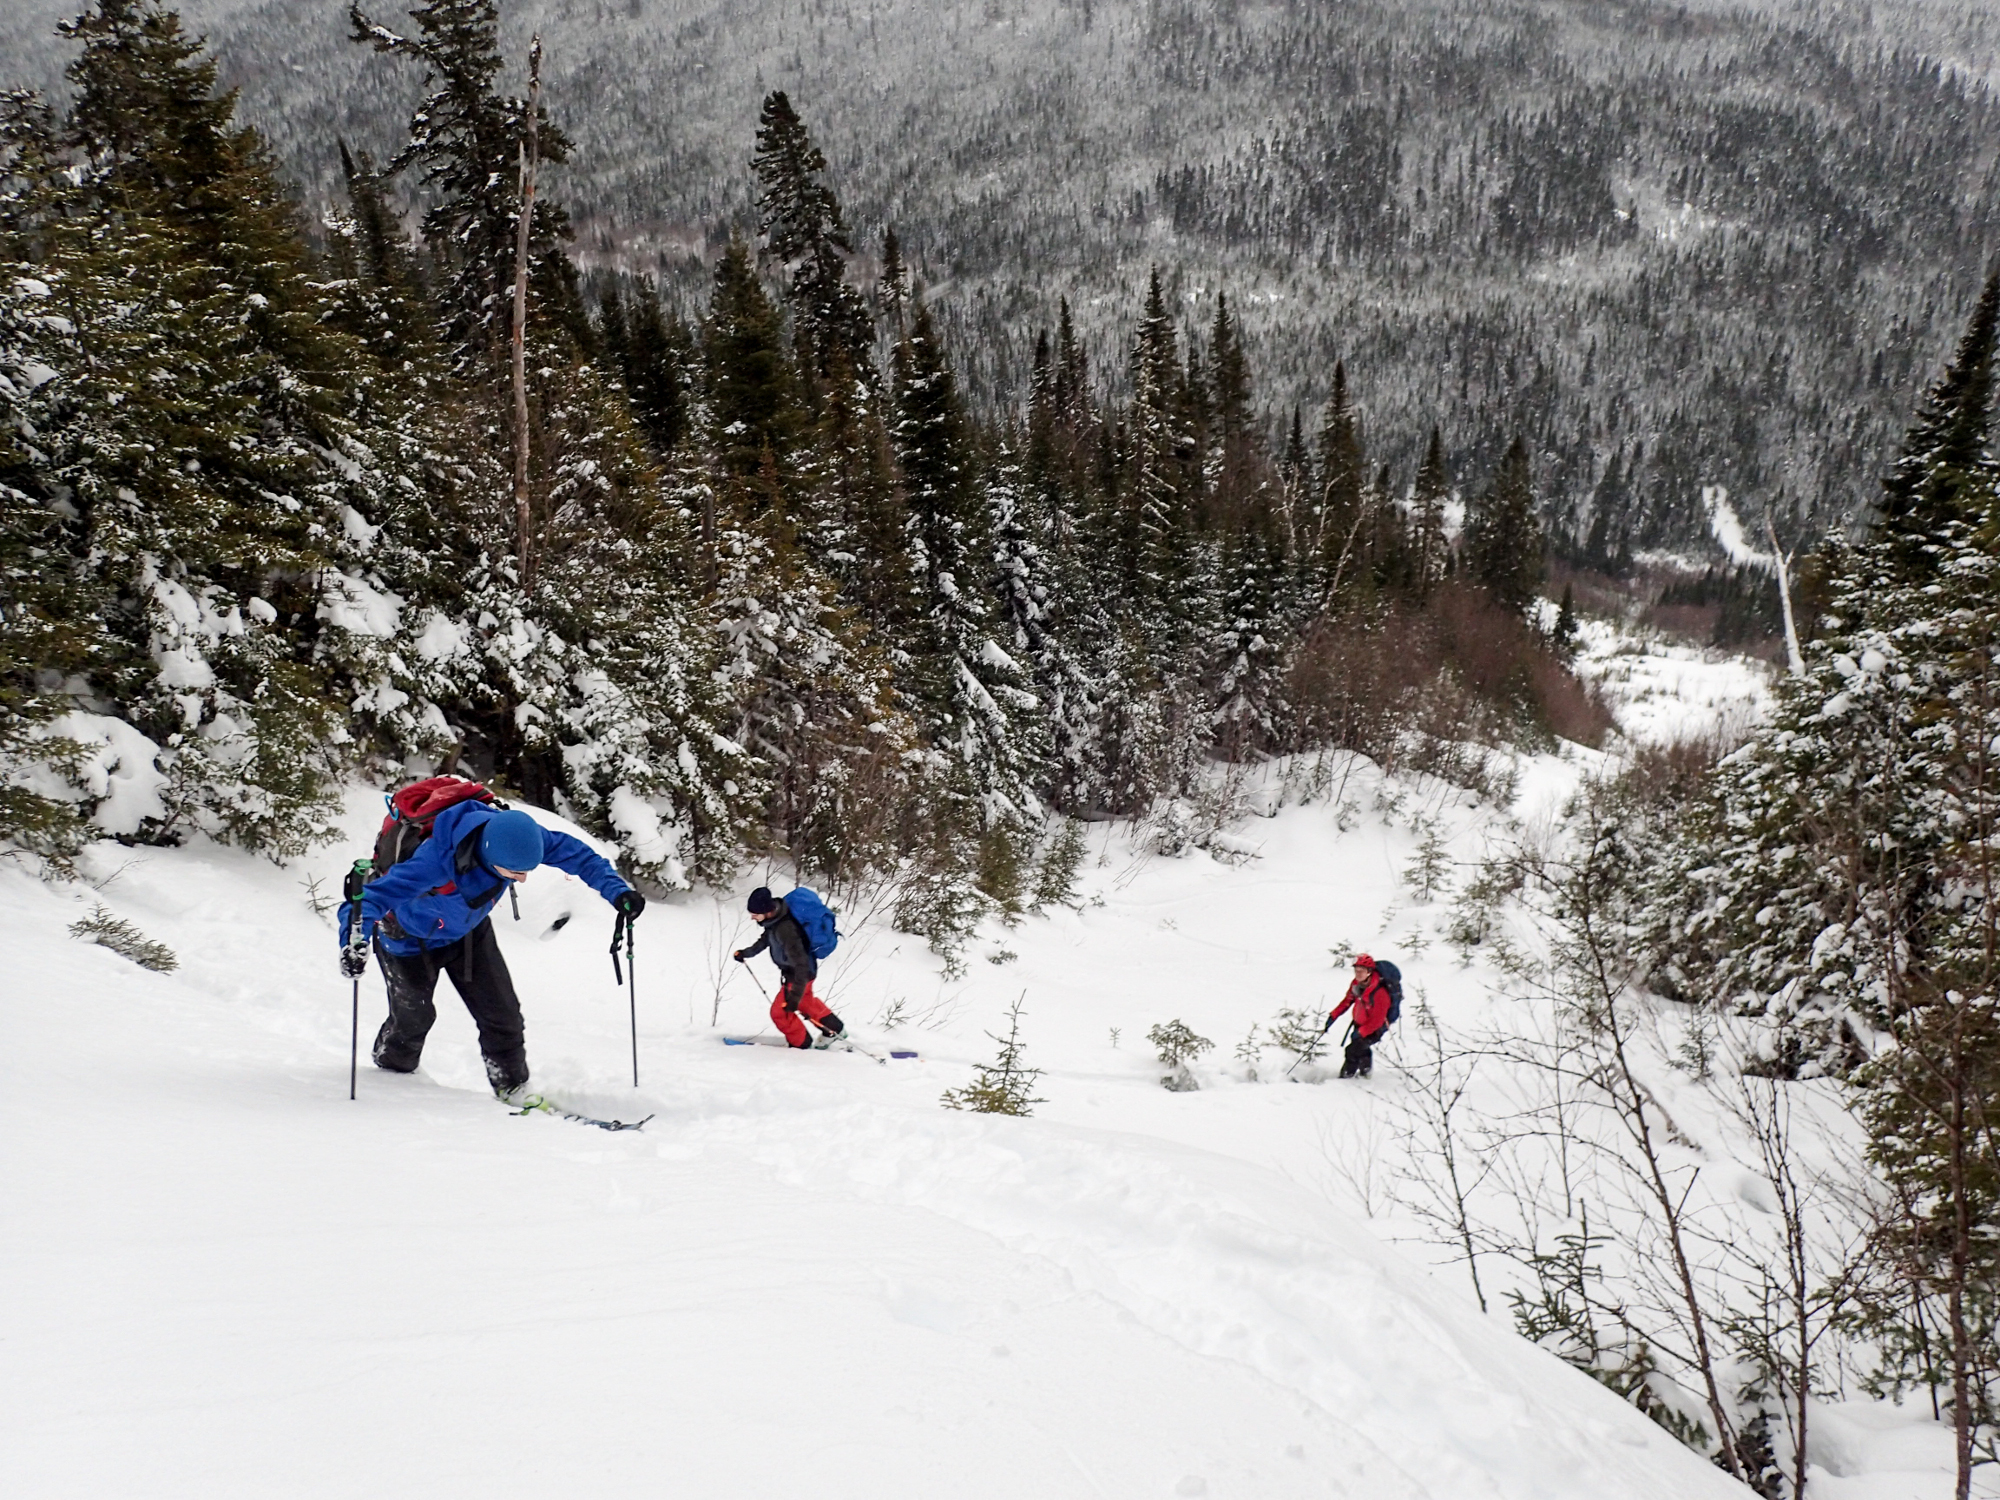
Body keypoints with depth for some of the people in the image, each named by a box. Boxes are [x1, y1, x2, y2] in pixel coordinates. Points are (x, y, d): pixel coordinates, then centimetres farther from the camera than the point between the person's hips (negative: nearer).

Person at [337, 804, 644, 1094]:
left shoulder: (514, 835, -33)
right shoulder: (437, 860, -48)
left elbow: (575, 853, -18)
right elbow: (368, 898, -47)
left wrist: (615, 890, -28)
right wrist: (356, 943, -65)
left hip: (469, 931, 4)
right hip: (412, 938, -4)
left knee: (502, 1012, -2)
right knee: (413, 1016, 13)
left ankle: (514, 1089, 19)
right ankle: (392, 1069, 46)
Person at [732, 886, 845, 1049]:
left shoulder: (786, 930, -40)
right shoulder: (774, 918, -13)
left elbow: (801, 966, -39)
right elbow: (767, 938, 13)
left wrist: (794, 997, -39)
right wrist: (747, 952, 19)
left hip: (801, 973, -9)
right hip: (790, 970, 9)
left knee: (779, 1012, 1)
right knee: (805, 1001, 30)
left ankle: (802, 1043, 24)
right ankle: (835, 1029, 48)